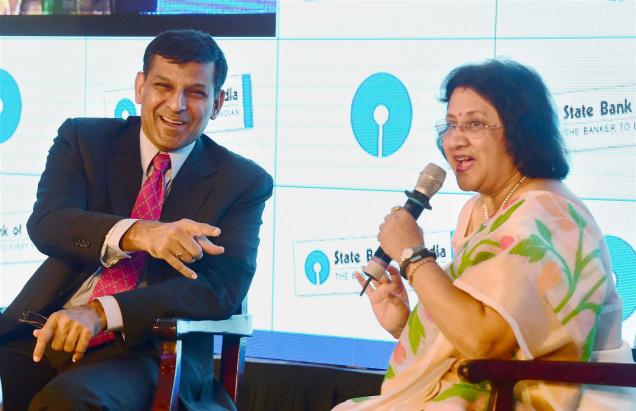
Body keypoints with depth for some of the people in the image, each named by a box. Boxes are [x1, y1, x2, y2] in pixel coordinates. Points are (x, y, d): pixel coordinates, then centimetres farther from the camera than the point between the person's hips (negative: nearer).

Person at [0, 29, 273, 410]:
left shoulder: (245, 183, 6)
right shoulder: (83, 139, 10)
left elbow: (223, 288, -7)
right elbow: (46, 223, -6)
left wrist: (102, 313, -20)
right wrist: (137, 234, -27)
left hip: (147, 350, -3)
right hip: (44, 333, 3)